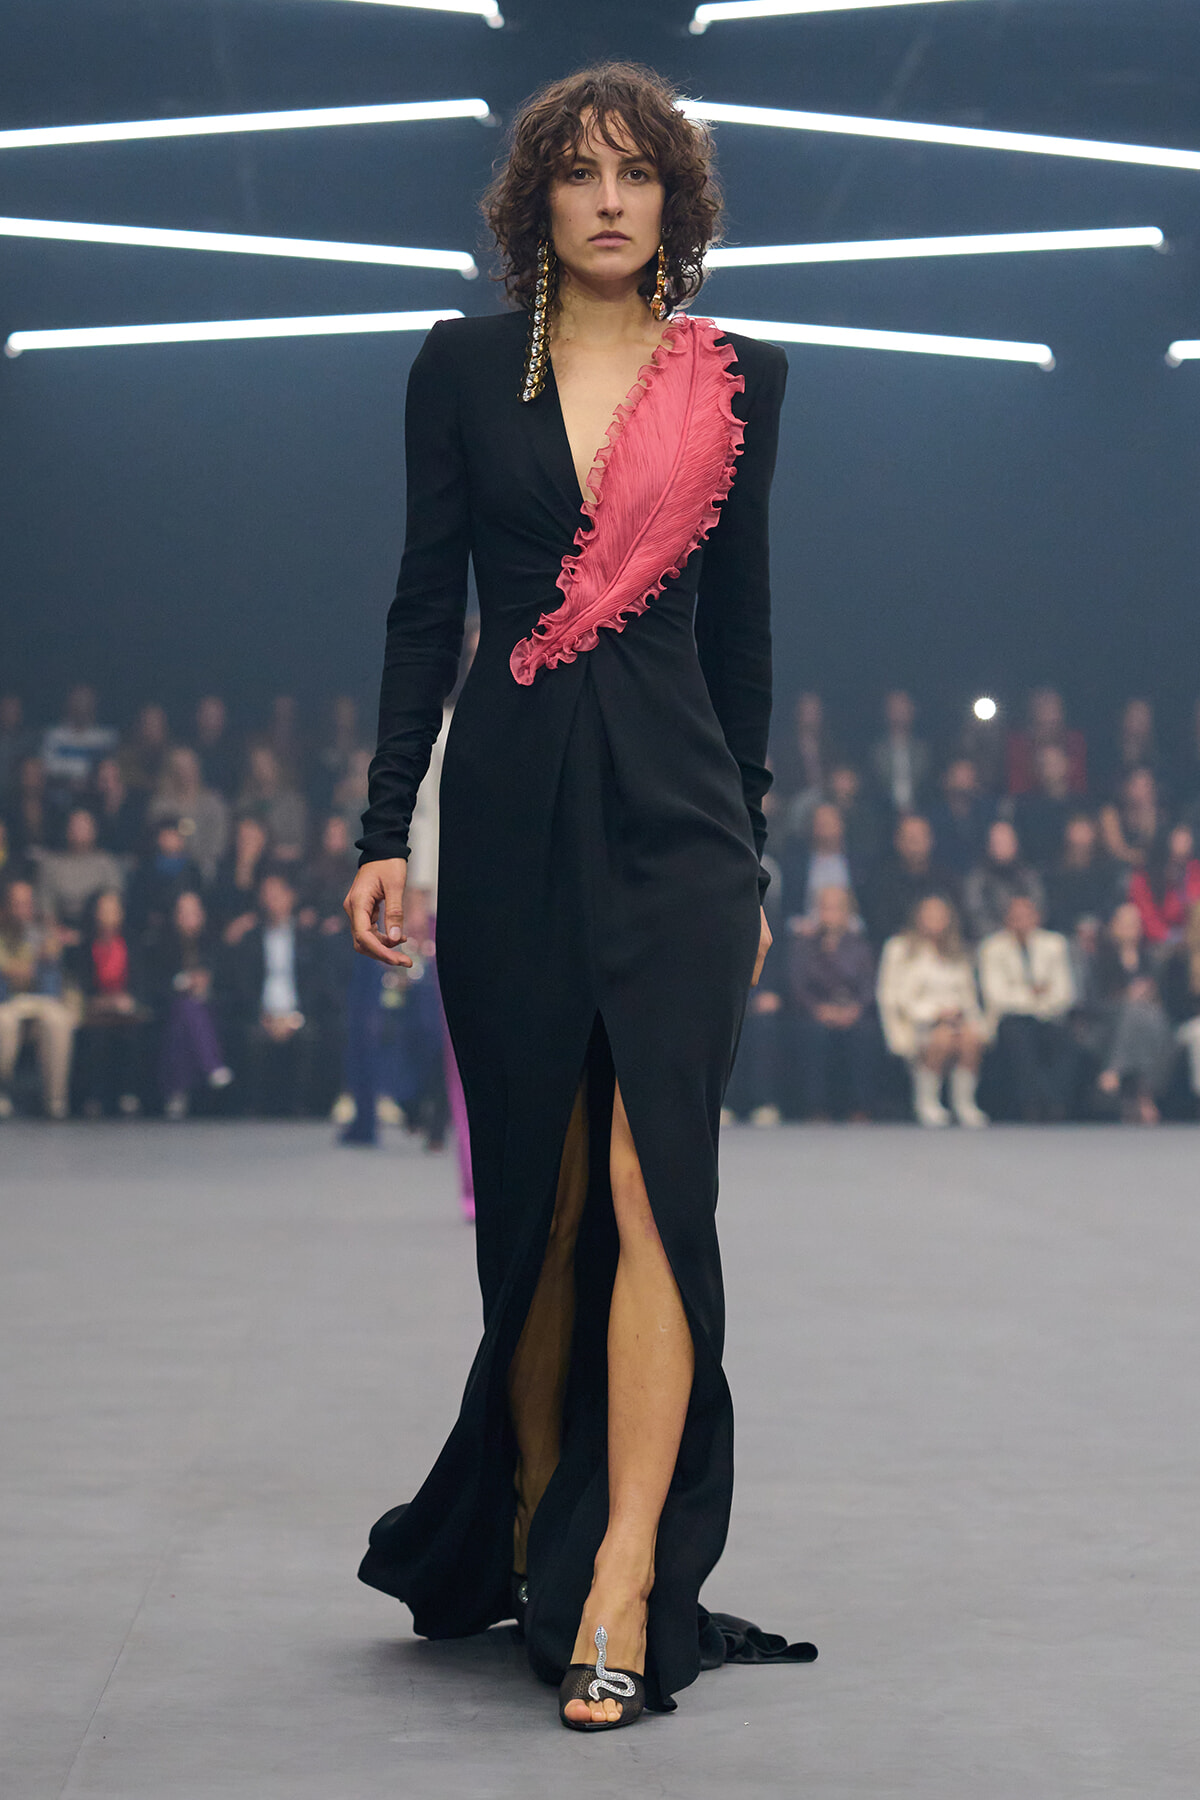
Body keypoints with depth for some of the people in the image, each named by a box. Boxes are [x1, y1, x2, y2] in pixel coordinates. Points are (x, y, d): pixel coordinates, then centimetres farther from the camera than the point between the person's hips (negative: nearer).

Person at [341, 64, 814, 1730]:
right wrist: (387, 830, 1)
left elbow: (740, 623, 11)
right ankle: (529, 1520, 20)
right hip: (510, 811, 1)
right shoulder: (464, 368, 7)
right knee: (534, 1194, 6)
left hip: (674, 809, -1)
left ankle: (621, 1580, -14)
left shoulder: (735, 380, 7)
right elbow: (427, 606, 6)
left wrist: (751, 848, 12)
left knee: (653, 1182, -11)